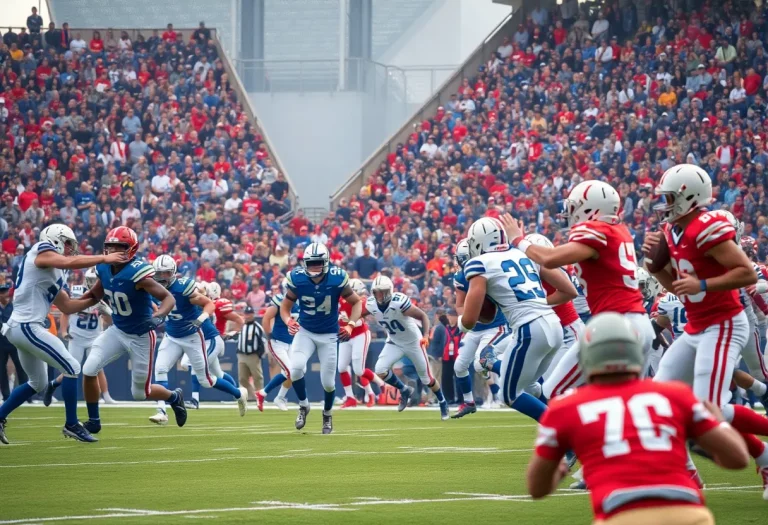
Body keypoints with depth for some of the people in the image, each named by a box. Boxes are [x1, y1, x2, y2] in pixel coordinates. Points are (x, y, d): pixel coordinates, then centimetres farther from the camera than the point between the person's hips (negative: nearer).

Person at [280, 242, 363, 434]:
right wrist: (289, 321, -24)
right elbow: (285, 306, -3)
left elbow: (356, 302, -5)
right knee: (296, 368, -25)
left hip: (329, 335, 0)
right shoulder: (297, 279, -17)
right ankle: (303, 405, 2)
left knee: (328, 382, 4)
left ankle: (327, 414, 36)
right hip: (305, 332, 0)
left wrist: (350, 325, -19)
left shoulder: (337, 279, -19)